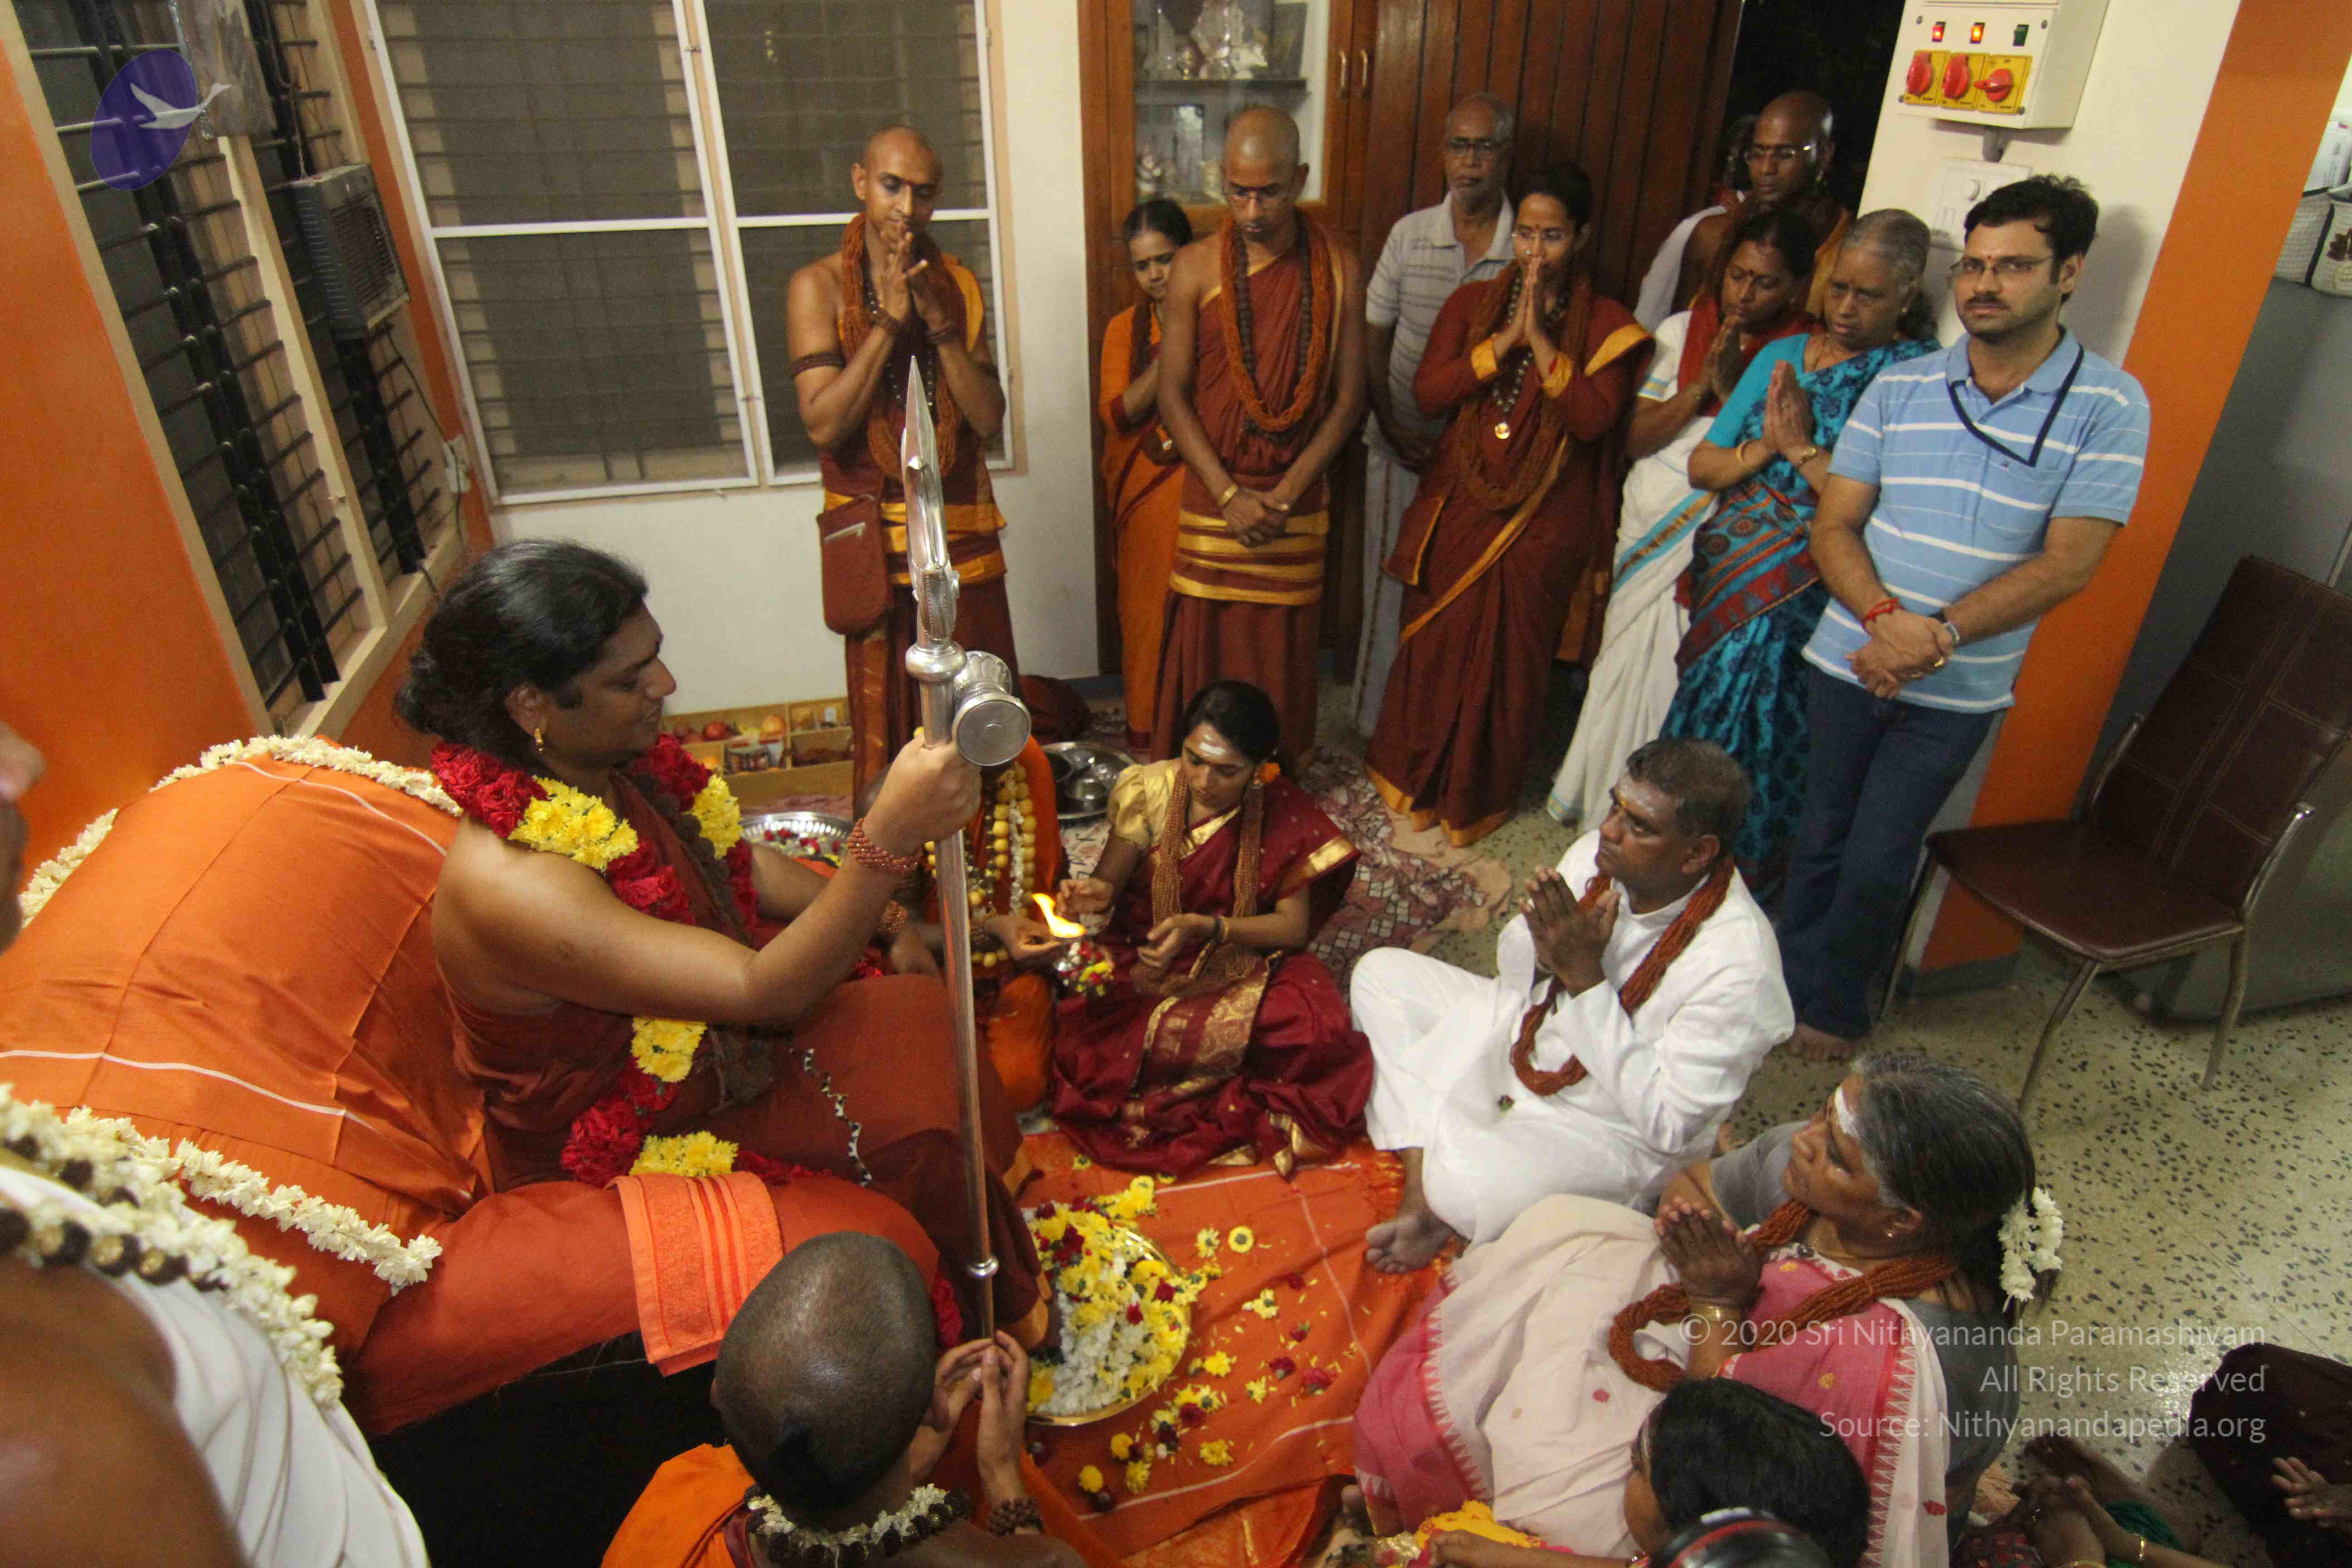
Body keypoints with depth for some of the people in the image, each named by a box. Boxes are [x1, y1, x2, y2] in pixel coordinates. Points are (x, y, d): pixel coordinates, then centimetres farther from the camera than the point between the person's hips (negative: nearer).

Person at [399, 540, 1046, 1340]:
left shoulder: (612, 766, -9)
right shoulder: (509, 886, -35)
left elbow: (737, 862, 8)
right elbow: (763, 990, -40)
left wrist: (886, 921, 1)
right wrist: (891, 833, -52)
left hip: (704, 1046, 8)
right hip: (631, 1152, -8)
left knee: (920, 1010, -1)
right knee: (926, 1132, -14)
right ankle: (1010, 1319, 16)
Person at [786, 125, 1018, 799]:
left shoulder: (959, 285, 4)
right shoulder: (818, 286, -6)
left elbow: (989, 419, -4)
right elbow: (824, 423, -17)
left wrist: (938, 323, -15)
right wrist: (890, 319, -19)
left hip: (962, 530, 3)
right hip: (876, 538, -3)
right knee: (888, 711, 8)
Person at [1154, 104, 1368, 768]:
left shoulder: (1338, 268, -1)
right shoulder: (1197, 267, -4)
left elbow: (1348, 396, -1)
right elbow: (1173, 394, -5)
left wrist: (1285, 493, -11)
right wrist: (1230, 495, -13)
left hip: (1297, 500, 1)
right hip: (1212, 497, -1)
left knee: (1285, 653, 9)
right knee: (1205, 646, 6)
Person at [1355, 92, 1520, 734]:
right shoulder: (1409, 234, -2)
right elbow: (1373, 337, 2)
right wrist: (1392, 424, -8)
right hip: (1404, 443, 1)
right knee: (1391, 584, 9)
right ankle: (1375, 719, 26)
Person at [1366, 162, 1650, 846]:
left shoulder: (1608, 325, -1)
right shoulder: (1472, 303, 5)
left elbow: (1594, 417, -17)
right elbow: (1428, 393, -8)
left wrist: (1540, 337, -19)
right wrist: (1504, 339, -16)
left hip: (1543, 520, -2)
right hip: (1458, 506, 2)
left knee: (1509, 658, 7)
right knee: (1434, 644, 10)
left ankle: (1479, 796, 27)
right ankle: (1412, 775, 31)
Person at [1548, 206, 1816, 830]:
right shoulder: (1682, 331, 6)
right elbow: (1636, 438, 1)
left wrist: (1731, 392, -19)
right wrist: (1700, 387, -12)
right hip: (1649, 535, 3)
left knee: (1680, 681, 0)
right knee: (1627, 669, 11)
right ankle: (1599, 799, 27)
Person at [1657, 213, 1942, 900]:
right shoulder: (1783, 356, 9)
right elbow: (1701, 465, 9)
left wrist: (1801, 449, -14)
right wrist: (1764, 448, -9)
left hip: (1802, 606, -5)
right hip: (1726, 585, 5)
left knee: (1762, 747, 1)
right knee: (1697, 733, 9)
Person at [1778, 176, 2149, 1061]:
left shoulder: (2108, 407, -7)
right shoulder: (1900, 388, 2)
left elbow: (2067, 564, -13)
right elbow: (1833, 526, -1)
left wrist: (1939, 636, -23)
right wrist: (1886, 618, -19)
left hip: (1958, 690, -2)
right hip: (1850, 658, 3)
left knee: (1877, 865, 3)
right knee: (1822, 837, 14)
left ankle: (1832, 1007, 27)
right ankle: (1784, 984, 33)